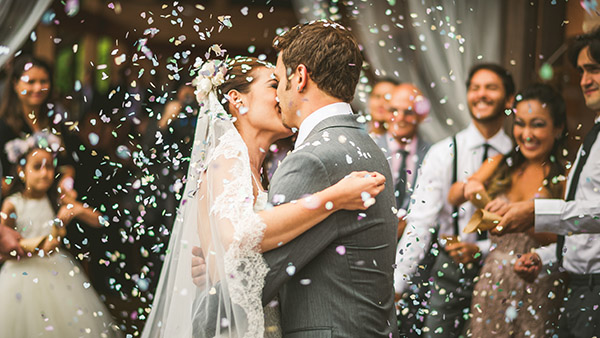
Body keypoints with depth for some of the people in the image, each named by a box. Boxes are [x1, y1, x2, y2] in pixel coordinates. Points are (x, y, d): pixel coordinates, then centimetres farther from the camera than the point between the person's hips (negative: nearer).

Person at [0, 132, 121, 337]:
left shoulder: (59, 199, 1)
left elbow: (98, 221, 2)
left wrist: (78, 210, -18)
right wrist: (40, 249, -18)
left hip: (58, 272, 2)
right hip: (25, 272, -2)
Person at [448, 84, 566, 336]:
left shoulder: (565, 177, -5)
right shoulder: (500, 165, 10)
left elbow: (564, 239, -12)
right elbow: (453, 198, 2)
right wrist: (467, 188, -20)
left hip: (538, 291, -4)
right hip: (492, 284, 4)